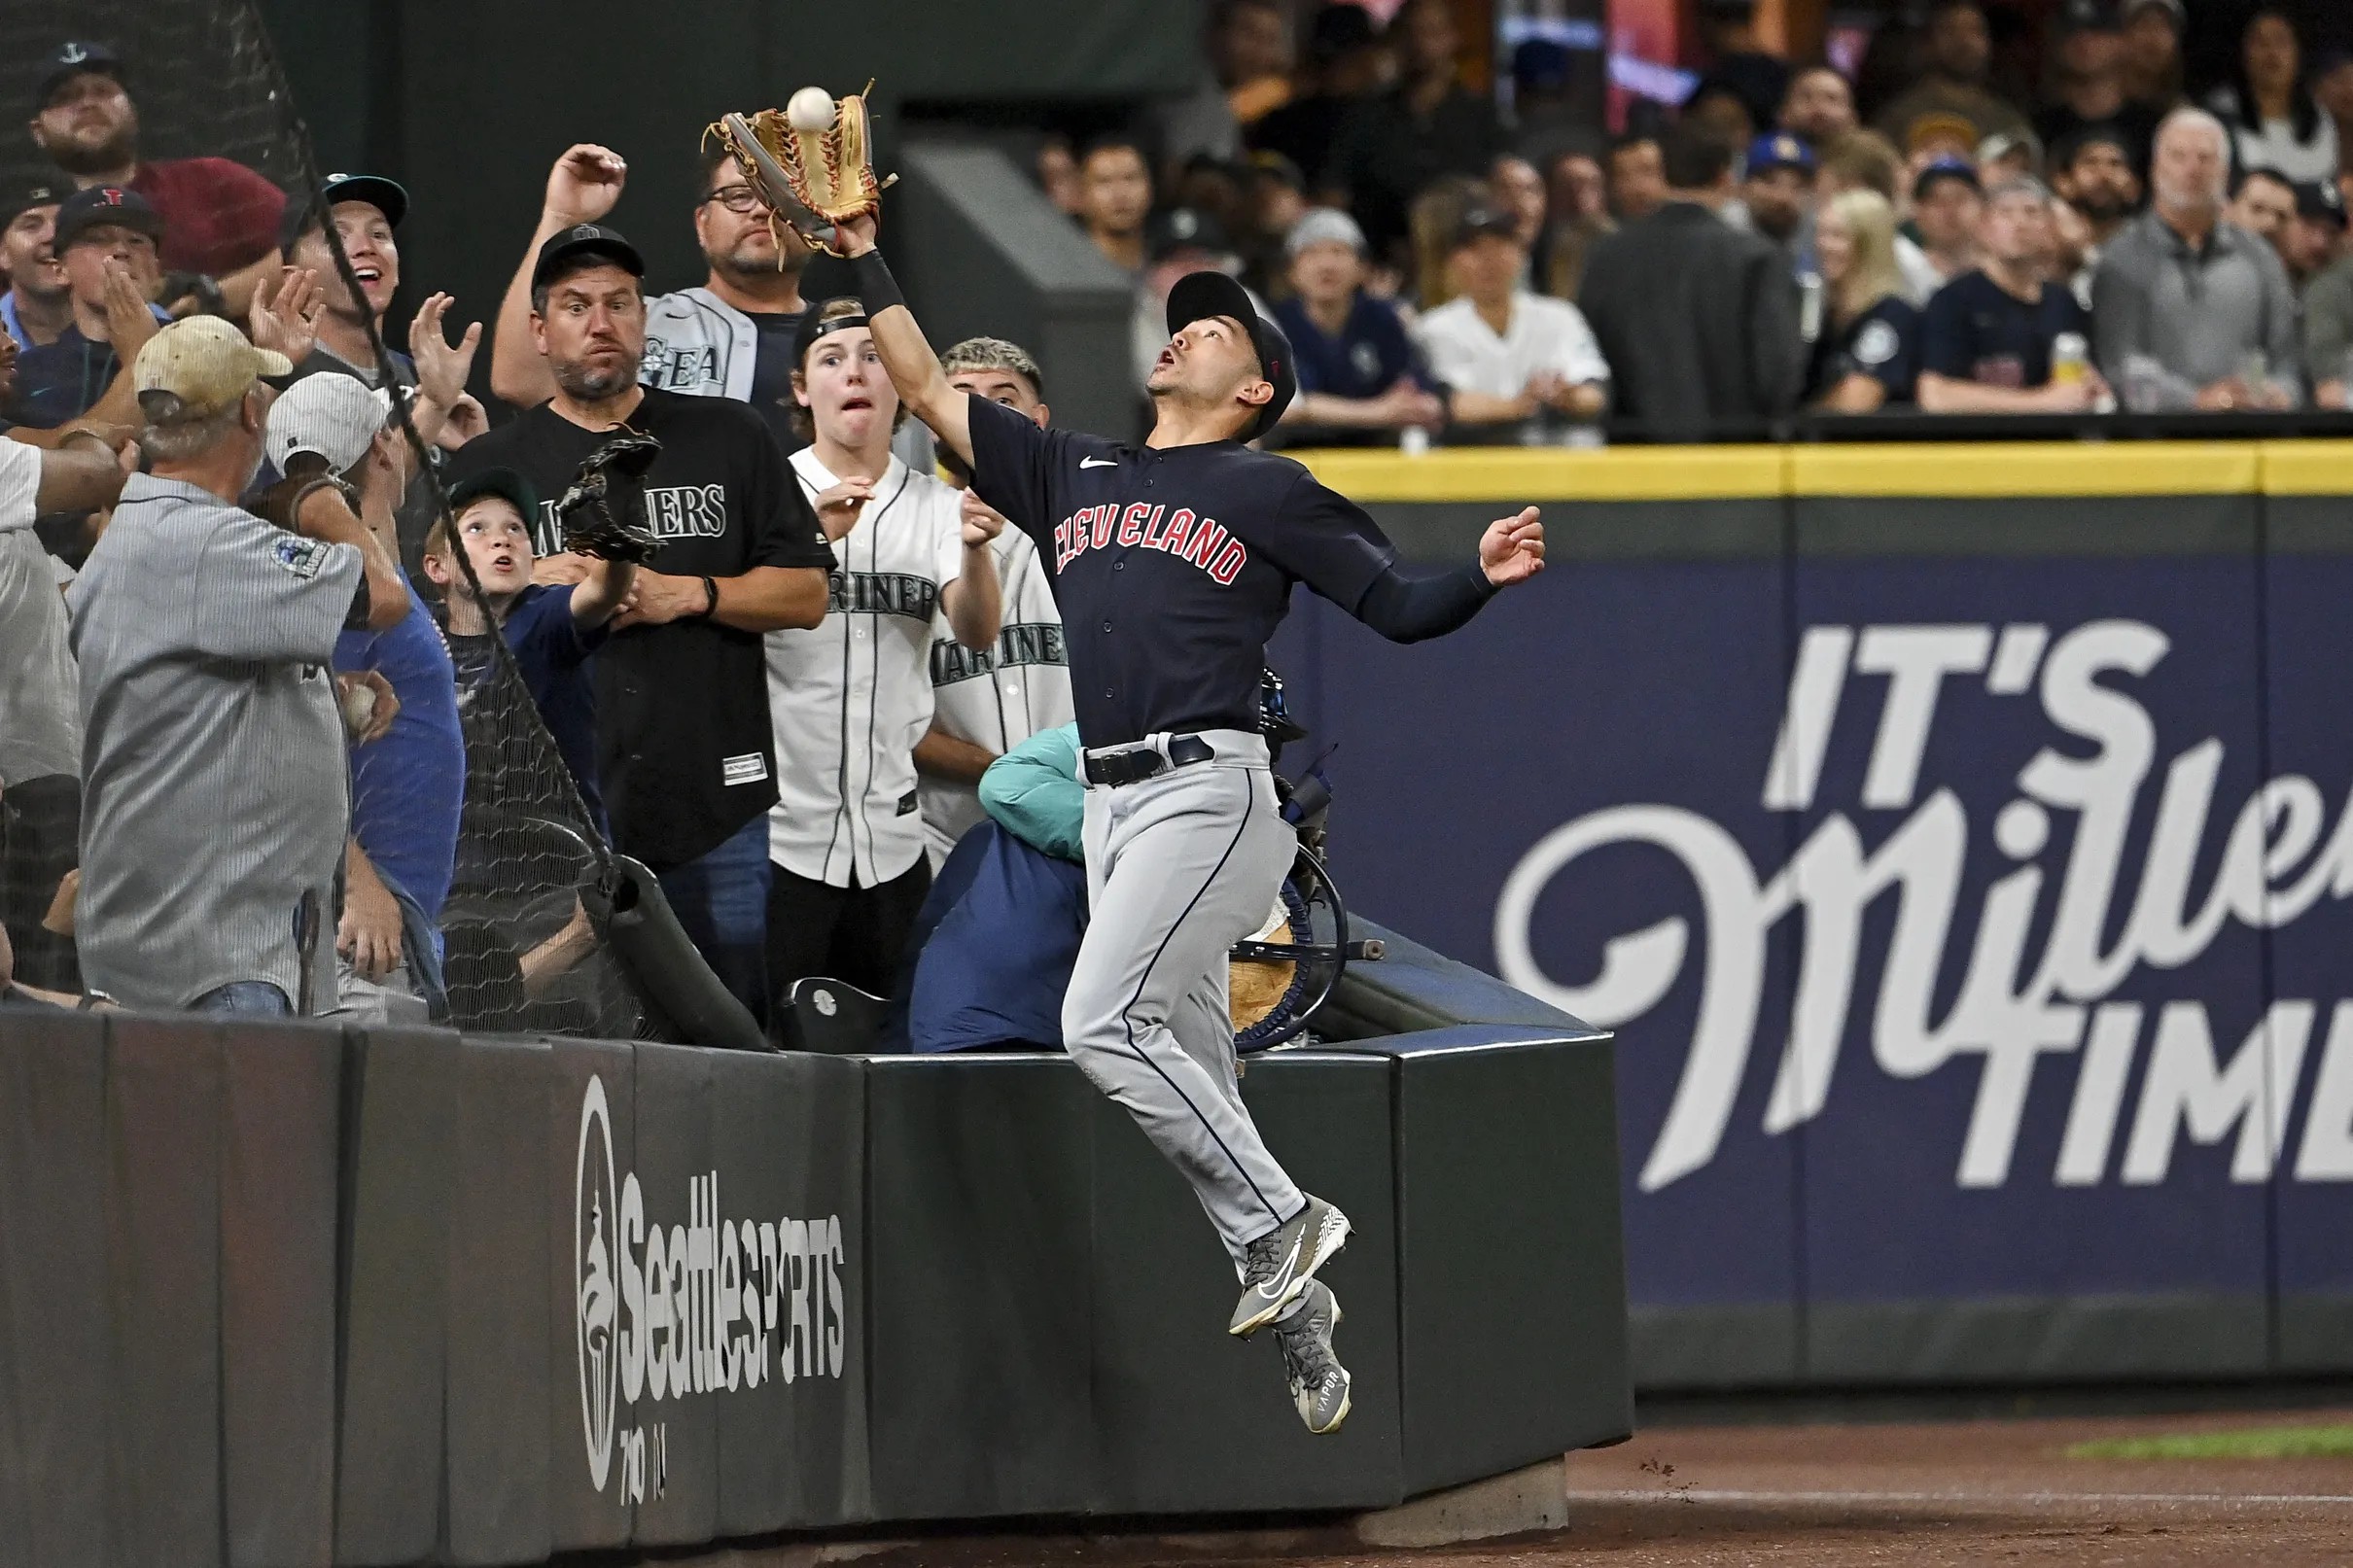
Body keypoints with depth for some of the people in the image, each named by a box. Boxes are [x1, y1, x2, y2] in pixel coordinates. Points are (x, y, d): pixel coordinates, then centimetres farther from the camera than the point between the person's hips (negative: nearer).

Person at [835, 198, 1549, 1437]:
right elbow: (929, 392, 22)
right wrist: (864, 256, 18)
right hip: (1109, 806, 6)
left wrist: (1484, 576, -19)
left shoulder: (1267, 493, 5)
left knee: (1104, 1024, -21)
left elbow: (1399, 607, 1)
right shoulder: (1076, 475, 21)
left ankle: (1280, 1226, -10)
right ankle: (1305, 1346, 10)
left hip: (1208, 787, -6)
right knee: (1188, 1067, 5)